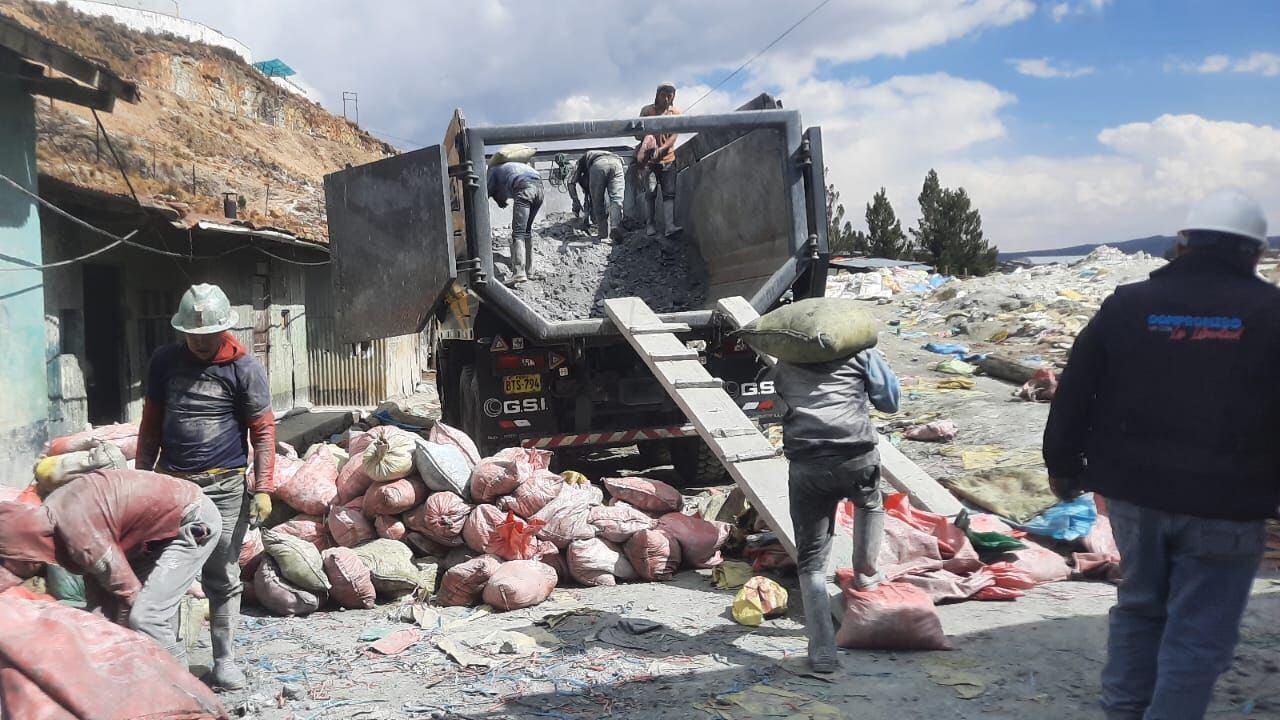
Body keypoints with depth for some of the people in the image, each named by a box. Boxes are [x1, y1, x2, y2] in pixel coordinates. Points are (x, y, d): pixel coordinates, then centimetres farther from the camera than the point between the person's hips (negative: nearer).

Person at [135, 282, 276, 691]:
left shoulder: (245, 369, -4)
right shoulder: (164, 362, 6)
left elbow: (263, 431, -3)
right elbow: (150, 424, 14)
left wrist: (263, 489, -8)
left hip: (225, 486, -3)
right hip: (172, 483, 3)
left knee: (222, 577, 4)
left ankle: (224, 661, 15)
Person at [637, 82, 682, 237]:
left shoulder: (675, 112, 4)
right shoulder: (647, 110, 3)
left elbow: (674, 136, -6)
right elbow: (638, 135, 3)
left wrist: (661, 150, -22)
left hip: (667, 159, 1)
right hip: (649, 159, -1)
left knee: (669, 193, -7)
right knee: (650, 194, 0)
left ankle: (669, 226, -14)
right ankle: (650, 226, 2)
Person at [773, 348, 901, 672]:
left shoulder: (787, 361, 20)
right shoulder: (860, 353, 14)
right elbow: (889, 401, 17)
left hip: (806, 465, 1)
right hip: (857, 456, 0)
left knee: (811, 558, 7)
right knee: (870, 504, 36)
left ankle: (822, 648, -2)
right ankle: (865, 574, 48)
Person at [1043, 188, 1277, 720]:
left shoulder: (1125, 305, 1)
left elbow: (1073, 396, 4)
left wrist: (1064, 467, 14)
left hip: (1134, 492, 3)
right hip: (1226, 505, -3)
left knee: (1138, 606, 21)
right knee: (1198, 633, 6)